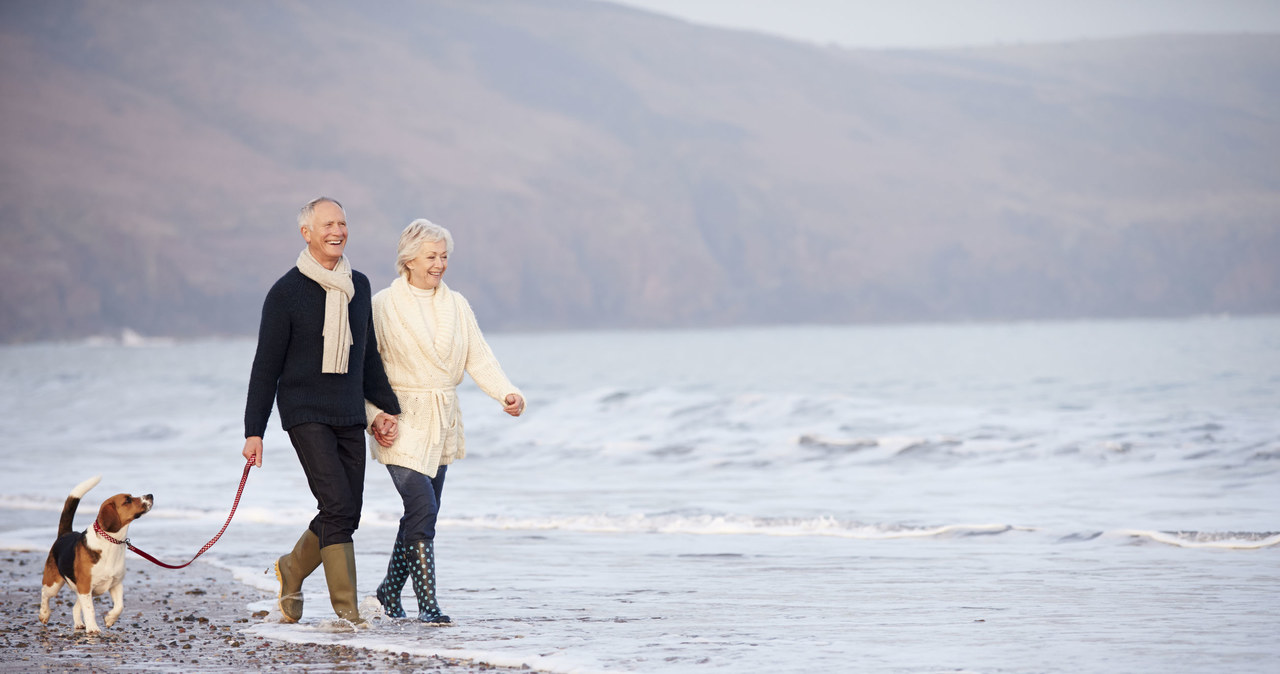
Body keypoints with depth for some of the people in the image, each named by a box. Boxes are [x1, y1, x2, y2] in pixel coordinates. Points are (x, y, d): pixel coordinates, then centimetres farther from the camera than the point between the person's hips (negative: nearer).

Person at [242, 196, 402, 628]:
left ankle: (291, 570, 30)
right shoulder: (287, 292, -5)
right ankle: (346, 610, -14)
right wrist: (254, 431, -6)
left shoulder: (359, 286, 11)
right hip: (305, 413, -6)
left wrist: (387, 407, 18)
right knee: (338, 505, -17)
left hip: (350, 416, 6)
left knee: (346, 514, 5)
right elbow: (266, 366, -3)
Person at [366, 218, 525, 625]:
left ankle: (390, 591, 29)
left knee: (420, 512, 10)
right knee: (423, 509, -15)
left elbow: (479, 359, 2)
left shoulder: (456, 305, 8)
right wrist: (373, 418, -17)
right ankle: (428, 604, -10)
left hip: (442, 424, 5)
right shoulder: (383, 306, -6)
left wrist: (507, 393, -15)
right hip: (401, 425, -5)